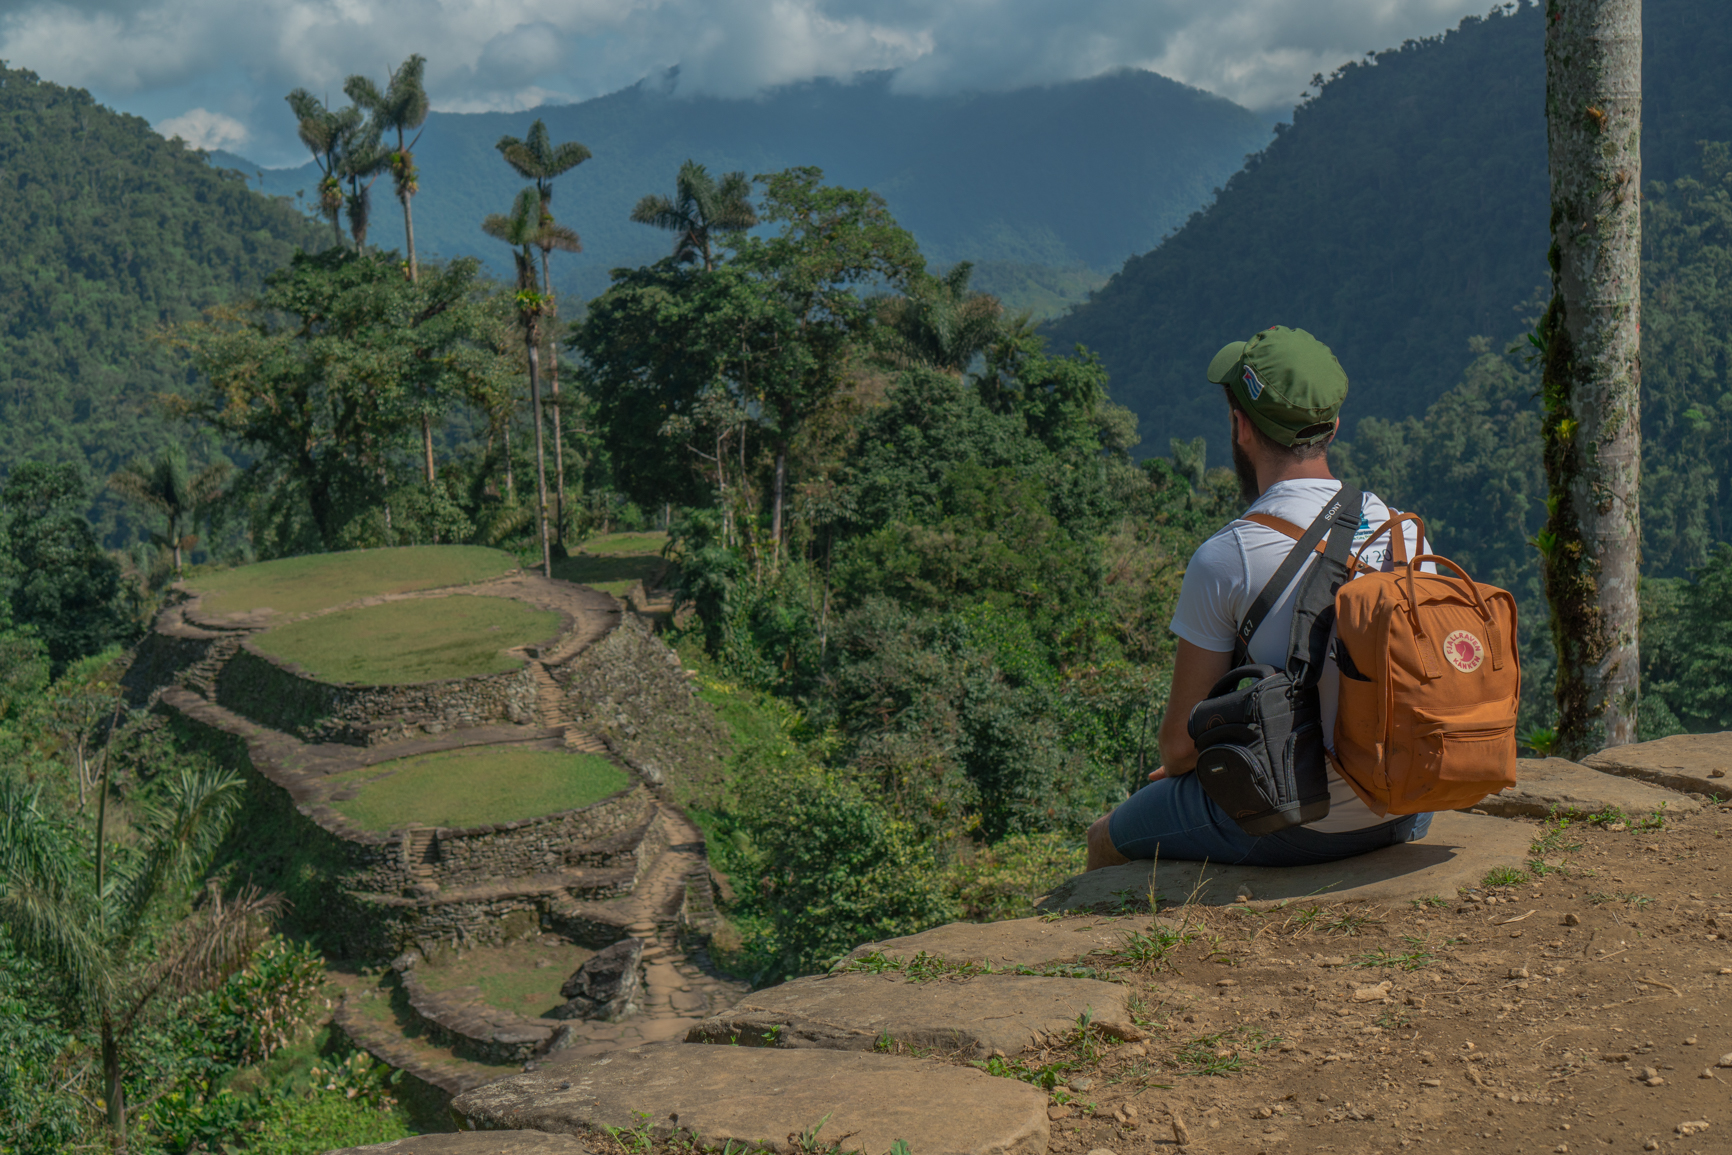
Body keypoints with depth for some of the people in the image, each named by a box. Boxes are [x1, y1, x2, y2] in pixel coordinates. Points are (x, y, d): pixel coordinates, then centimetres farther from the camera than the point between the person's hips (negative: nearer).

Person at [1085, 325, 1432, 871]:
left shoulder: (1225, 558, -19)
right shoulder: (1405, 532, -2)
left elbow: (1180, 741, -12)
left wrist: (1177, 766, 14)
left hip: (1292, 821, -6)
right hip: (1400, 817, 6)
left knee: (1107, 840, 20)